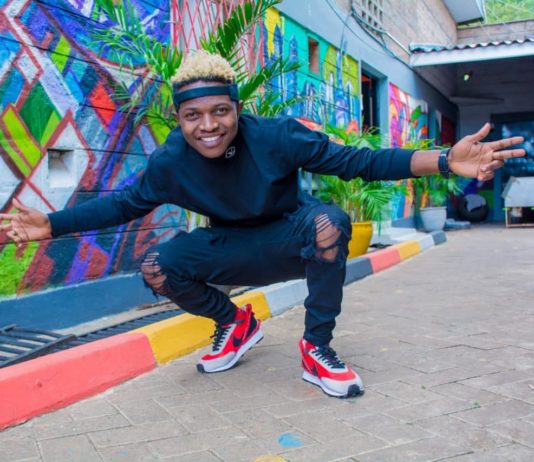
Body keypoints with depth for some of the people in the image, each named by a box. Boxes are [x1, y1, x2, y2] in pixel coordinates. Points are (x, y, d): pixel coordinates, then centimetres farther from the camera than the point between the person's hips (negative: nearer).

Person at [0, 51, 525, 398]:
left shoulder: (276, 137, -25)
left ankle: (317, 349, -16)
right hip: (233, 251, 3)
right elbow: (123, 203, -2)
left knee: (327, 222, -37)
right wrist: (50, 224, -10)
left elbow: (357, 161, -24)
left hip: (292, 240, -2)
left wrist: (445, 161, -33)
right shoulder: (171, 160, -17)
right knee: (157, 267, -18)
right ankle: (234, 322, 11)